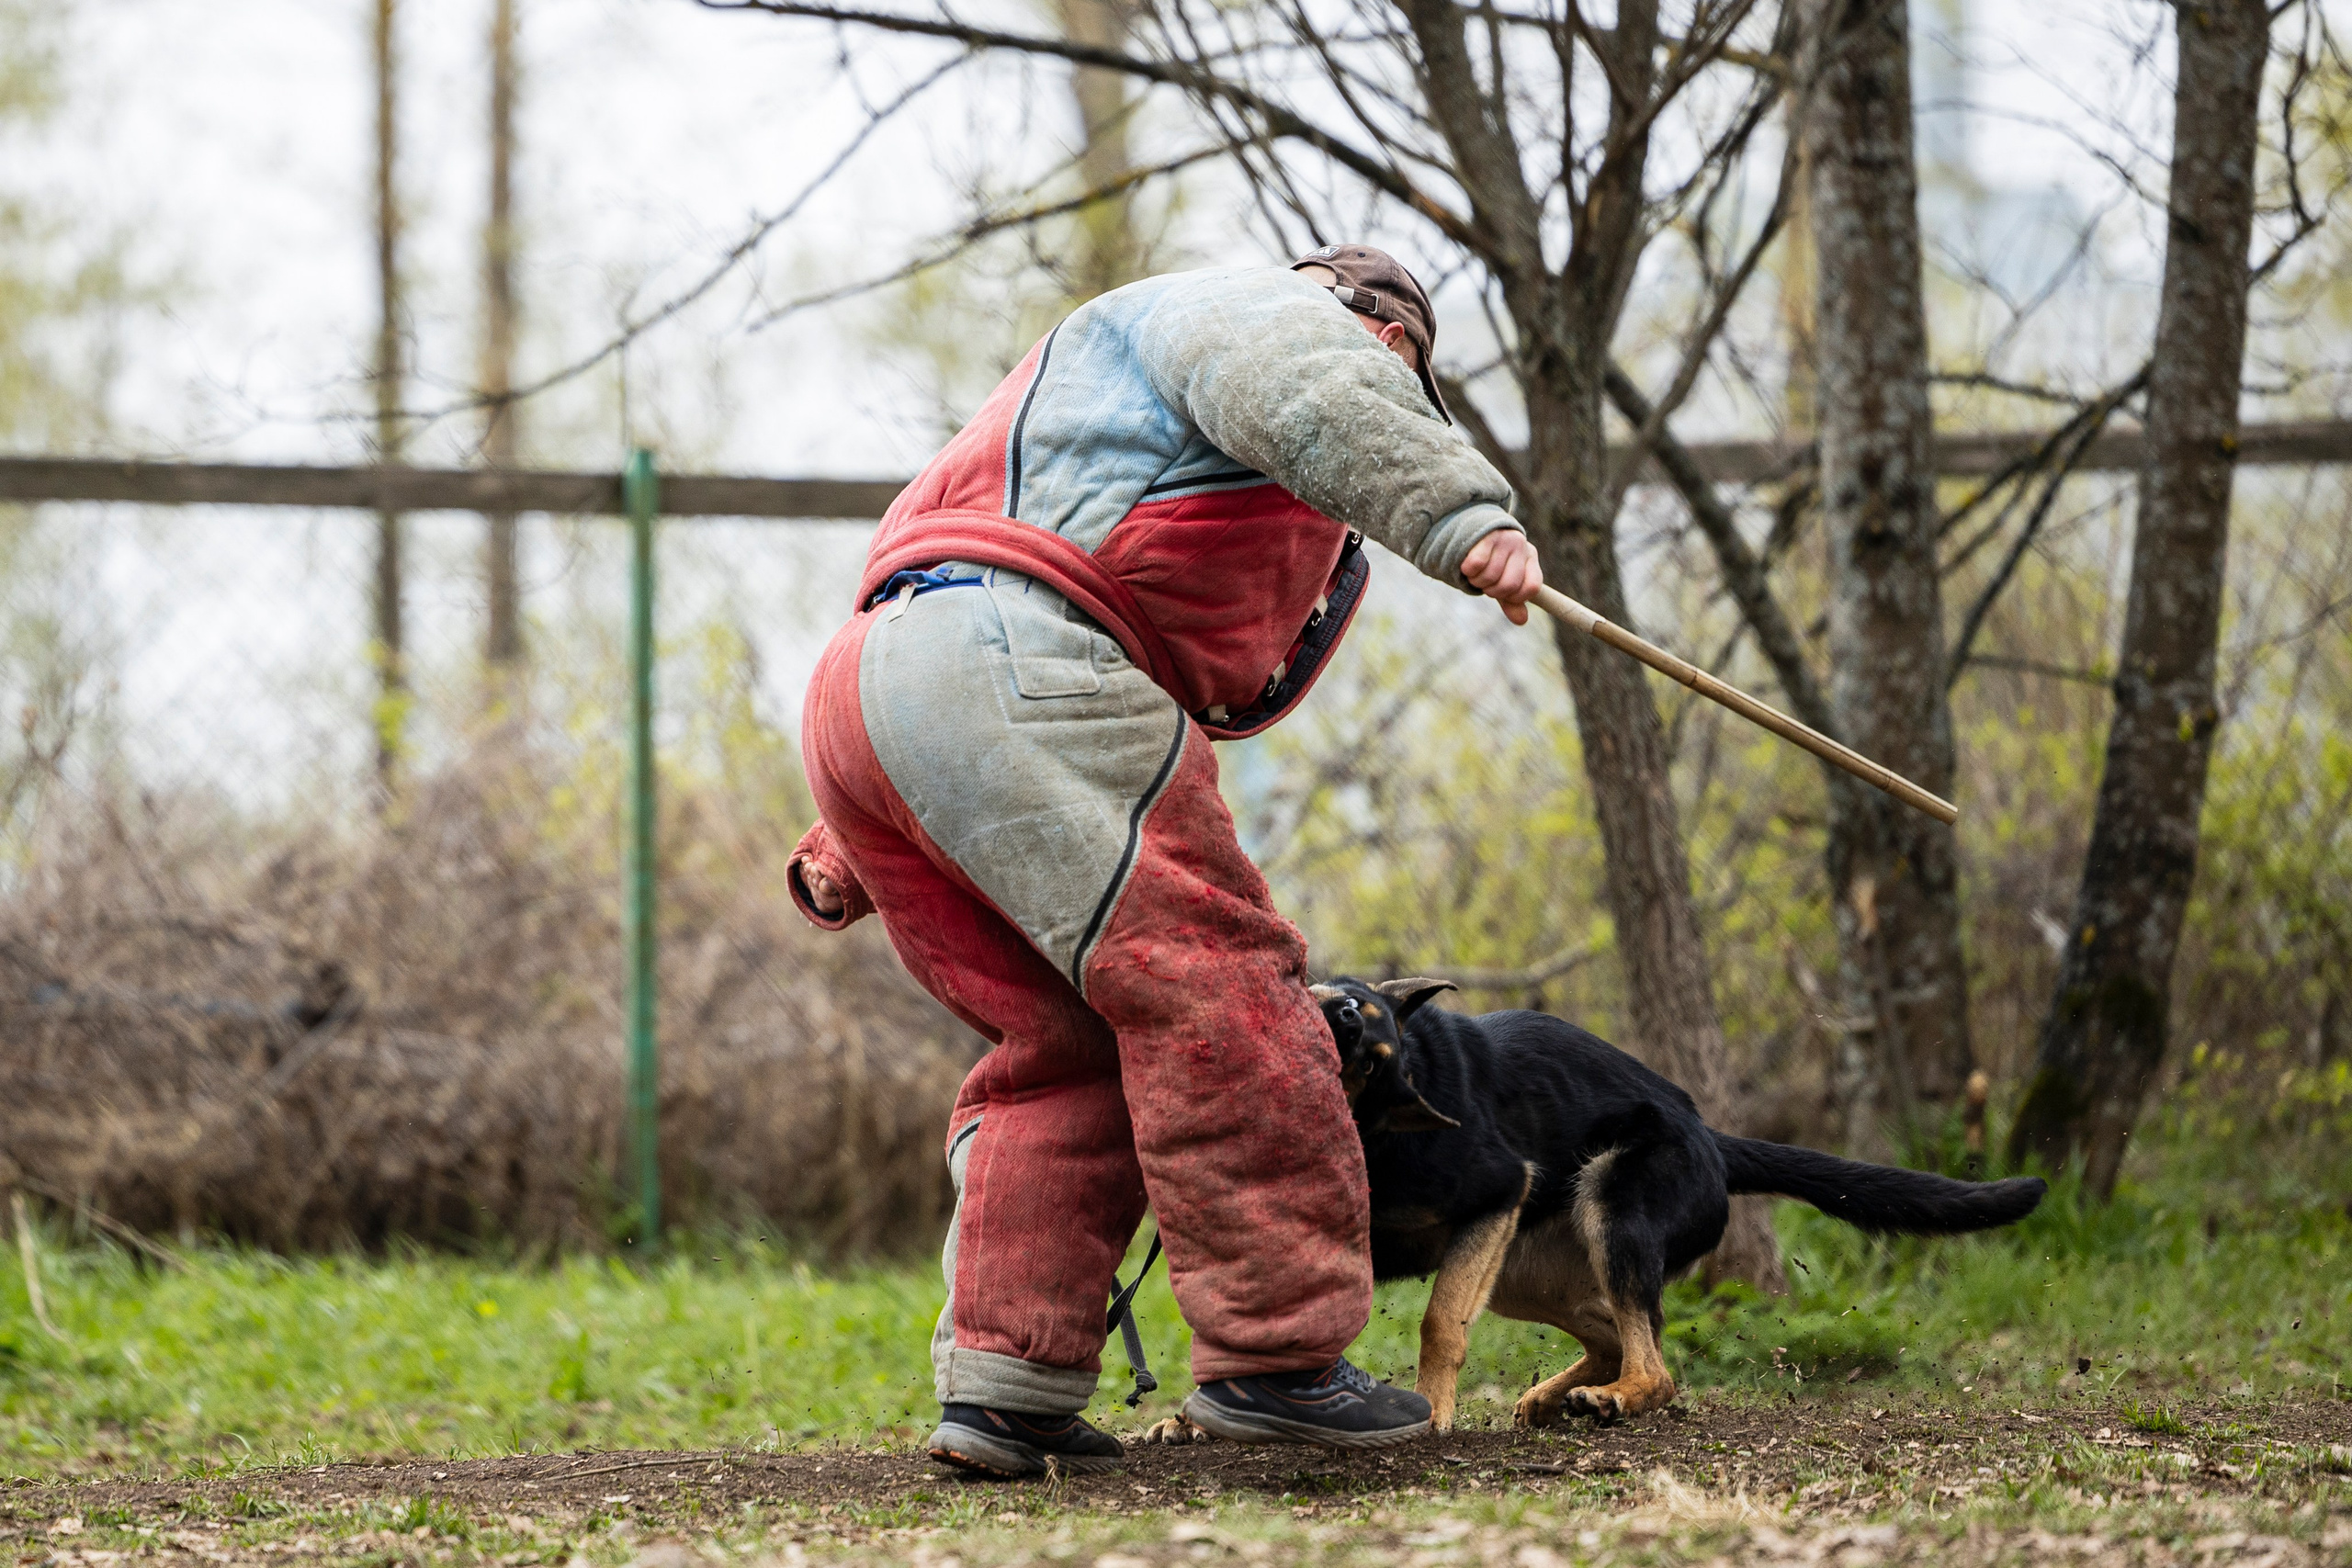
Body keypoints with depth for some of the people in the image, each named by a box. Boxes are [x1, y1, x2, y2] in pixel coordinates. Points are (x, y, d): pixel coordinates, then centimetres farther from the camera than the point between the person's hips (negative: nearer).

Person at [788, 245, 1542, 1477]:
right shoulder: (1257, 307, 13)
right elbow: (1307, 398, -13)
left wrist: (853, 852, 31)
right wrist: (1462, 517, -27)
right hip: (1008, 664, -10)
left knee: (1068, 1044, 15)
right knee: (1208, 980, -11)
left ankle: (1001, 1382, 7)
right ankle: (1273, 1352, -14)